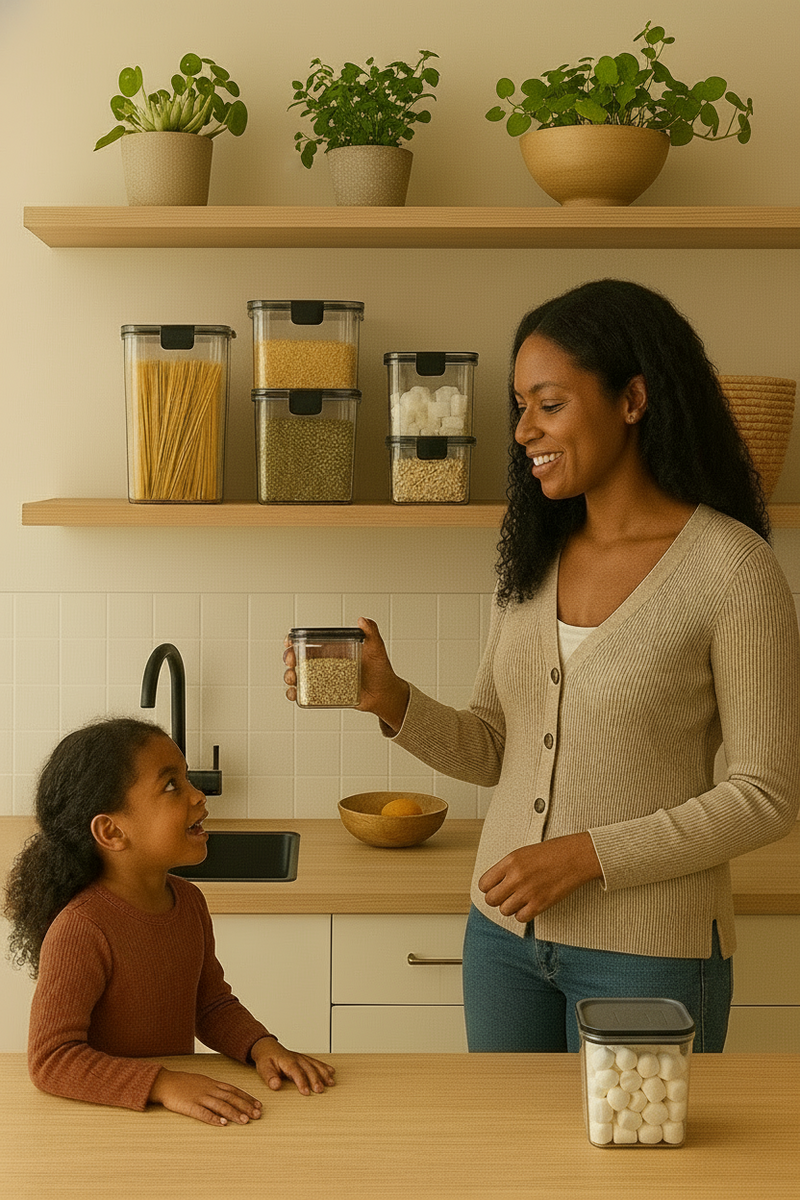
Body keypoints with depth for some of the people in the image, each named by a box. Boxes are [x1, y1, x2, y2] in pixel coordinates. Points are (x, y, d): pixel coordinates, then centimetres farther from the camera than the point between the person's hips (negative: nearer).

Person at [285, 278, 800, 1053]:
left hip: (648, 952, -5)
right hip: (503, 932, 6)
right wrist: (391, 701, -10)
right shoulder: (534, 556, 5)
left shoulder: (730, 567, -14)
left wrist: (588, 854, -18)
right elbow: (493, 750, 8)